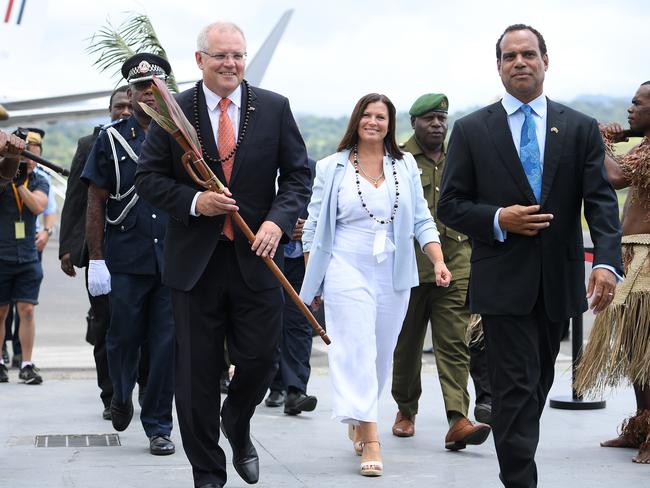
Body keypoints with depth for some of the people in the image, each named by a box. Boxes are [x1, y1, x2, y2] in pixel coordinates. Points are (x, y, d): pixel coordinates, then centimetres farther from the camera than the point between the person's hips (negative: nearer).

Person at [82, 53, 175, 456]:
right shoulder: (111, 139, 5)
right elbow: (96, 203, 3)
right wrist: (96, 259, -4)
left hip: (173, 259, 1)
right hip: (125, 260, 0)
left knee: (167, 344, 1)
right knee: (123, 339, 6)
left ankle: (159, 426, 12)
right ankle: (122, 396, 36)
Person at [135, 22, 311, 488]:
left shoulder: (274, 108, 3)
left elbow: (298, 174, 4)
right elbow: (148, 176, 2)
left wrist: (278, 220, -12)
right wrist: (194, 201, -15)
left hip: (256, 258, 1)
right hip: (195, 259, -1)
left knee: (260, 359, 2)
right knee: (198, 372, 5)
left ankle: (237, 425, 36)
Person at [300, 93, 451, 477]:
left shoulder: (406, 166, 8)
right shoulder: (332, 168, 3)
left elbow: (422, 221, 8)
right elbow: (314, 227, 5)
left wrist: (439, 262, -6)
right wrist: (313, 280, 2)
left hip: (393, 275, 3)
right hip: (347, 270, -3)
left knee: (382, 355, 10)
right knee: (357, 351, -11)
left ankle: (357, 420, 31)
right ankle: (370, 441, -14)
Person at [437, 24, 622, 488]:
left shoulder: (581, 129, 4)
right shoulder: (472, 130, 2)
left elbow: (601, 202, -4)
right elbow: (450, 205, 2)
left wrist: (607, 262, -20)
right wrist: (498, 220, -16)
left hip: (559, 281, 3)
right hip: (504, 280, -3)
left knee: (538, 383, 15)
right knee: (517, 386, -7)